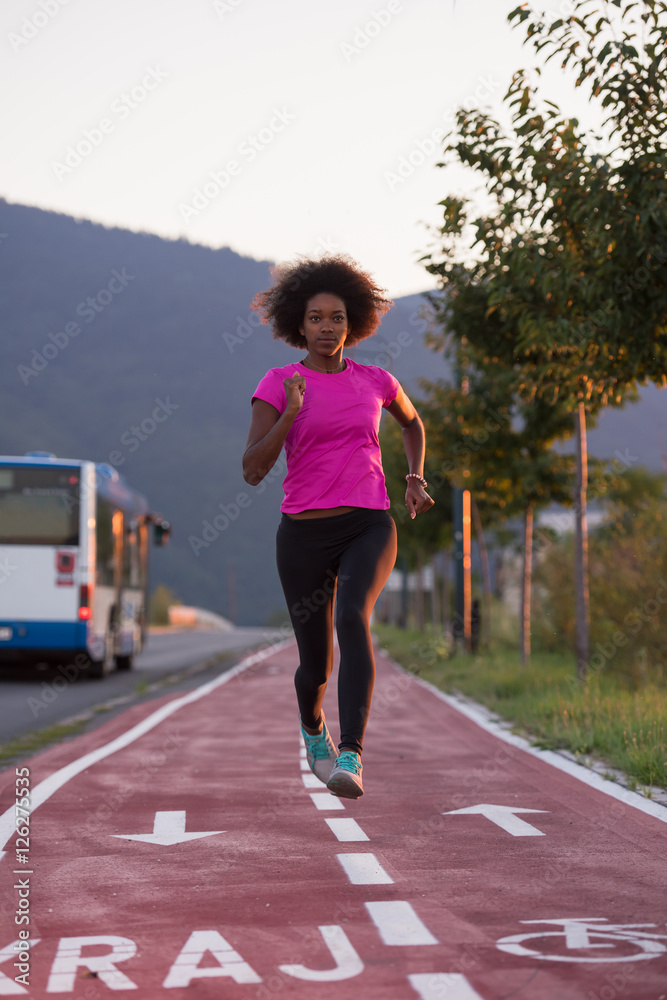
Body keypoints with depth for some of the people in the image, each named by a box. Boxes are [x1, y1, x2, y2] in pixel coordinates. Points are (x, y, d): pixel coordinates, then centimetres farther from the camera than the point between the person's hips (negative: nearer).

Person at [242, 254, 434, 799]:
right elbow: (253, 470, -11)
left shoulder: (374, 380, 8)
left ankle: (350, 758, -36)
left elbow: (412, 421, 30)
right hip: (305, 534, 0)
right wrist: (292, 412, -22)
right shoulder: (277, 384, -1)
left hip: (370, 528, 0)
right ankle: (313, 727, 46)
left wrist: (416, 479, 16)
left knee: (353, 617, -30)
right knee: (316, 664, 9)